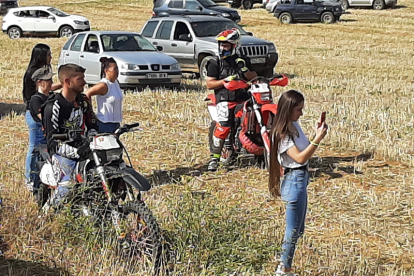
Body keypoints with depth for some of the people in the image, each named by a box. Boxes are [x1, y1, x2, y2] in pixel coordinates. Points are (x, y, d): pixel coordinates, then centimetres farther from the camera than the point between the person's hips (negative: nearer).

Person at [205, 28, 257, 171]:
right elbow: (209, 84, 1)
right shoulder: (215, 63, 7)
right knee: (223, 126, -21)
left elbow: (254, 77, 11)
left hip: (244, 97, 3)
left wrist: (244, 70, -8)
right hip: (225, 99, -3)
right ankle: (214, 158, -14)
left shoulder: (243, 60, 16)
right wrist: (225, 80, -12)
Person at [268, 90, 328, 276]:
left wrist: (317, 135, 2)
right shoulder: (282, 134, -19)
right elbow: (300, 158, -27)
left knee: (298, 229, 18)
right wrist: (317, 140, -30)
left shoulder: (294, 126, 8)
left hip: (301, 179, 10)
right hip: (294, 181, -10)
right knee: (293, 231, 1)